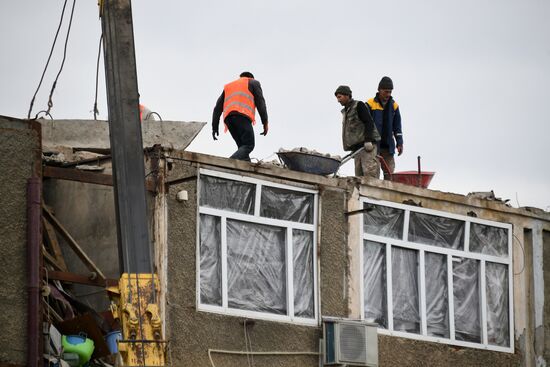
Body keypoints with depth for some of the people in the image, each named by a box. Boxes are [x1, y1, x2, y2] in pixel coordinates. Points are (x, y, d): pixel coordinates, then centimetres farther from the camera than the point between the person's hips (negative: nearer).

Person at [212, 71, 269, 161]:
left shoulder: (228, 86, 37)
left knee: (243, 146, 7)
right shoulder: (253, 83, 23)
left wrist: (215, 127, 20)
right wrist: (265, 122, 3)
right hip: (242, 115, -5)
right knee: (248, 146, -10)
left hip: (228, 117, 5)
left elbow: (218, 107, 26)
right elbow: (260, 102, 7)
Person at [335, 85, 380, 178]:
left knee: (369, 171, -18)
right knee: (359, 175, 0)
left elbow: (369, 122, -12)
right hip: (357, 147, 8)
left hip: (367, 145, -8)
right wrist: (353, 149, 19)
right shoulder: (345, 111, 22)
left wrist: (368, 140, -21)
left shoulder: (359, 105, -2)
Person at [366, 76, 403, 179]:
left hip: (388, 146, 3)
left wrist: (399, 143, 6)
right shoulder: (370, 104, -1)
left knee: (389, 172, -3)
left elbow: (397, 127, 14)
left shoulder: (394, 106, 11)